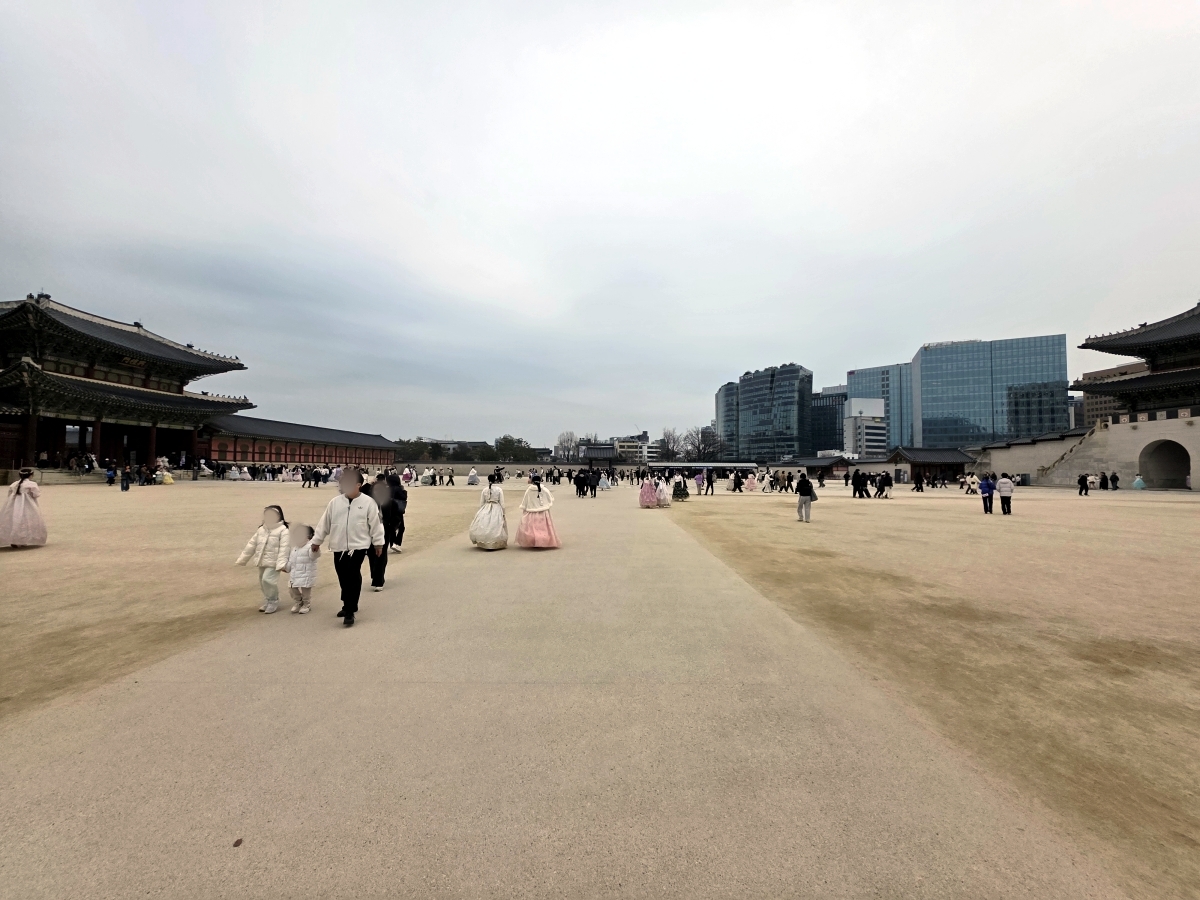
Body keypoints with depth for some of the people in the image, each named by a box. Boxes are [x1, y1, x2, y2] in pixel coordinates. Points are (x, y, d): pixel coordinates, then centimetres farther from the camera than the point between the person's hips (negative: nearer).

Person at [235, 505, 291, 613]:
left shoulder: (283, 530, -12)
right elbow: (251, 544, 15)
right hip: (262, 561, 8)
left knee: (267, 579, -17)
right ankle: (267, 602, 30)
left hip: (273, 562, -8)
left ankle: (273, 601, 1)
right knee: (262, 582, 13)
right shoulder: (261, 529, 9)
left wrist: (282, 563, -27)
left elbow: (284, 548, -19)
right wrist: (242, 559, 15)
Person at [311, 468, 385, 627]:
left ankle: (350, 611, -3)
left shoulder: (368, 502, -6)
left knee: (352, 577, -11)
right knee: (343, 577, 13)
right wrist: (317, 540, 14)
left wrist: (378, 543, 1)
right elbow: (324, 523, 11)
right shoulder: (335, 502, 4)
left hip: (358, 546, -4)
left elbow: (375, 524, -2)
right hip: (339, 547, 5)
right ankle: (349, 605, 32)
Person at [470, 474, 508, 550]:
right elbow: (502, 503, -5)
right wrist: (503, 513, 1)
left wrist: (481, 512, 16)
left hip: (486, 510, 2)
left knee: (484, 526, 10)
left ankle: (484, 543, 15)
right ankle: (496, 544, 6)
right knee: (496, 527, 4)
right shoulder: (499, 489, -5)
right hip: (496, 509, -2)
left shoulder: (485, 489, 1)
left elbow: (481, 503, 5)